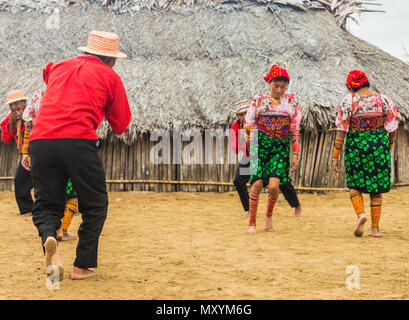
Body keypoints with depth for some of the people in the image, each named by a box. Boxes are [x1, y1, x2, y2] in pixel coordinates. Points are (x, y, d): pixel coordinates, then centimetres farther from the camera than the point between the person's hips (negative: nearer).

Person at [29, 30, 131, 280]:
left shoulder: (59, 68, 24)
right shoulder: (110, 76, 12)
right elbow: (121, 126, 15)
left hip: (40, 140, 4)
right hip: (79, 142, -3)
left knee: (47, 204, 14)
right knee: (95, 204, 14)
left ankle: (48, 236, -17)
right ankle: (83, 265, 11)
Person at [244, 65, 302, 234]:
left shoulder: (292, 101, 10)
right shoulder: (259, 99, 8)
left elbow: (295, 130, 10)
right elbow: (249, 124, 12)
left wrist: (295, 154, 6)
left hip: (281, 147, 0)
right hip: (260, 144, 0)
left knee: (274, 185, -14)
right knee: (257, 184, -10)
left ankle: (269, 214, 17)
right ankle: (252, 222, 6)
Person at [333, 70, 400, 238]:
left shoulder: (348, 101, -2)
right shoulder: (382, 99, 3)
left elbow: (341, 130, -6)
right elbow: (392, 128, 4)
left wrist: (335, 156, -2)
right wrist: (389, 146, 20)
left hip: (356, 146, -1)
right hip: (380, 146, 2)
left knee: (354, 185, 13)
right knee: (376, 188, 11)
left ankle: (360, 213, -13)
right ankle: (375, 227, 10)